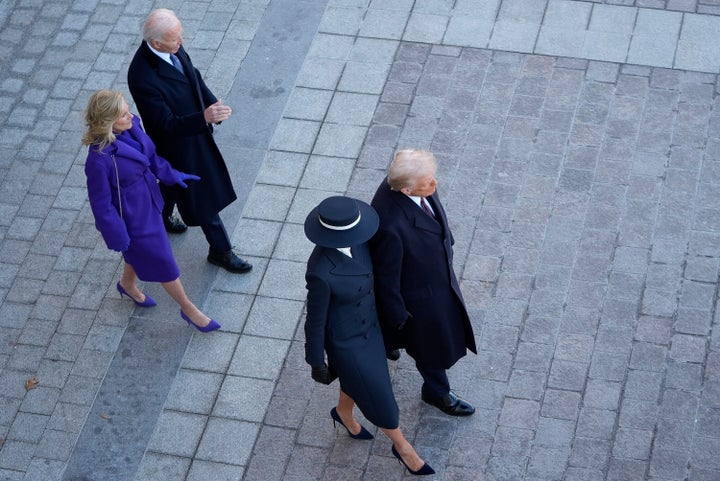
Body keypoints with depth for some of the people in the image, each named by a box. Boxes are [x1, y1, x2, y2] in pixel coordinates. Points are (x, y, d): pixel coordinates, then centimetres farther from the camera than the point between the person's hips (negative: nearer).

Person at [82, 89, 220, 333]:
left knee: (139, 253, 33)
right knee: (163, 263, 13)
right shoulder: (99, 160, -38)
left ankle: (127, 285, 64)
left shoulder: (131, 126, -16)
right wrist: (118, 238, -15)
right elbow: (102, 205, -24)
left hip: (148, 204, 7)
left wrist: (171, 175, 12)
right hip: (132, 219, -7)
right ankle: (189, 310, 37)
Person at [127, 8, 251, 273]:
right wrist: (205, 118, -48)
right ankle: (220, 251, 31)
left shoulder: (173, 48, -16)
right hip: (178, 142, -8)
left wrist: (212, 104, -8)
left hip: (193, 128, 8)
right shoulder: (142, 77, -39)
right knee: (204, 195, 10)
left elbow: (193, 75, 4)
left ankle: (161, 217, 60)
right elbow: (166, 125, -35)